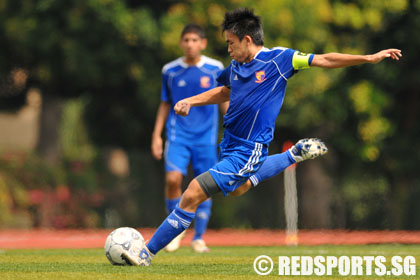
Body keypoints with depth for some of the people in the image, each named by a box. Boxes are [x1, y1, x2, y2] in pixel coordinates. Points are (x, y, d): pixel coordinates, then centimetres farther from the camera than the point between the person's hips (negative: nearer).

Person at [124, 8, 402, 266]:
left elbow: (325, 60, -7)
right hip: (231, 143, 9)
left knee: (192, 196, -14)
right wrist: (190, 101, 12)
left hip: (248, 151, -9)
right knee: (239, 187, 36)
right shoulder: (236, 66, 5)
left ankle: (147, 254, -7)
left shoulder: (279, 58, -13)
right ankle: (297, 153, 41)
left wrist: (371, 57, -9)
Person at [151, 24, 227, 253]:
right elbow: (165, 104, 12)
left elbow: (225, 101, 10)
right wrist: (156, 135, 7)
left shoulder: (216, 69, 0)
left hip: (206, 137, 0)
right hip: (178, 135, 0)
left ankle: (199, 238, 12)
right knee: (173, 178, -18)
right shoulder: (170, 70, 3)